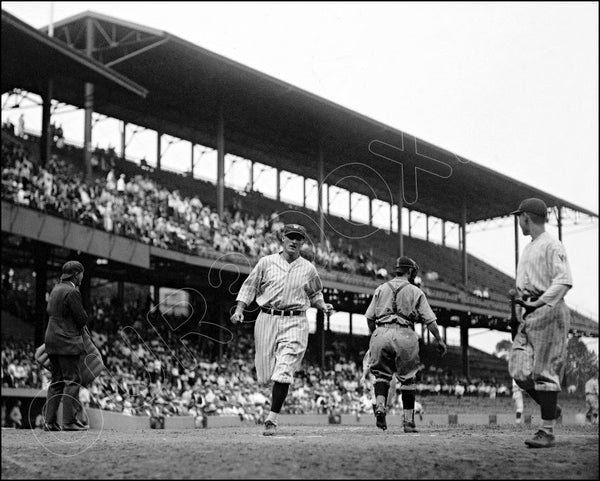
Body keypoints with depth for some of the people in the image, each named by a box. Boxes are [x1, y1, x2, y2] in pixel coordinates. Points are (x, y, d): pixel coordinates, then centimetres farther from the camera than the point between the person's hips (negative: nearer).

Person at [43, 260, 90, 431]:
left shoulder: (56, 289, 15)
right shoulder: (72, 292, -14)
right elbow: (82, 318, -13)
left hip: (51, 340, 9)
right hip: (67, 342, -9)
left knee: (57, 382, 11)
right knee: (72, 380, -6)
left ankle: (50, 422, 9)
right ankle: (69, 421, -8)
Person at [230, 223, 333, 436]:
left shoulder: (308, 269, 9)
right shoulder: (267, 262, 6)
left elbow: (314, 294, 22)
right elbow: (249, 287, 9)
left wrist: (323, 306, 3)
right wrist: (239, 310, -2)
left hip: (295, 322, -1)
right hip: (267, 320, 1)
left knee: (283, 372, -13)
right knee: (266, 371, 3)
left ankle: (272, 418, -10)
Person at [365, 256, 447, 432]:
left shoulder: (381, 289, 16)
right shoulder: (416, 292, 10)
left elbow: (369, 317, 12)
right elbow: (430, 320, 6)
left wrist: (373, 334, 26)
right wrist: (439, 340, 13)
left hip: (381, 332, 2)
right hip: (404, 334, -2)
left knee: (382, 374, 12)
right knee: (407, 378, 9)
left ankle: (380, 407, -13)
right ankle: (408, 421, 11)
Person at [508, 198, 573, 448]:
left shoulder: (552, 246, -7)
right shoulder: (528, 249, 23)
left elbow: (564, 281, -19)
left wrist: (540, 303, -28)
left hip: (548, 312, -8)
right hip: (528, 314, 8)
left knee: (544, 370, -8)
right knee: (519, 370, -1)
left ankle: (547, 431, -5)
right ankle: (551, 408, 17)